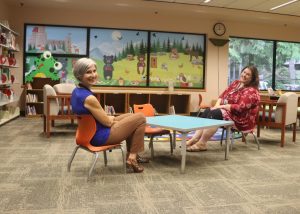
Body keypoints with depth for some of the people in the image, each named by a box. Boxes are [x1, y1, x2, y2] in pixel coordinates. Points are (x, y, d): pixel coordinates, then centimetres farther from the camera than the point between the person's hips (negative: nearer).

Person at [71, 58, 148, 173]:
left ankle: (130, 154, 31)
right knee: (140, 118, -1)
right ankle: (132, 158, 7)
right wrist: (112, 118, 1)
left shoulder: (76, 92, 1)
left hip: (90, 132, 10)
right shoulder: (89, 98, -29)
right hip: (100, 136, -10)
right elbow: (107, 122, -19)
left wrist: (109, 117, 6)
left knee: (131, 116, 25)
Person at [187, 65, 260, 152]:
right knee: (207, 111, -12)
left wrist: (221, 106, -19)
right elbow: (222, 95, 10)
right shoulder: (236, 83, 10)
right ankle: (194, 139, -22)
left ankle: (201, 144, -28)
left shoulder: (252, 92, -15)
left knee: (214, 114, -29)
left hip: (242, 120, -9)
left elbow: (240, 108, -25)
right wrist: (217, 105, -10)